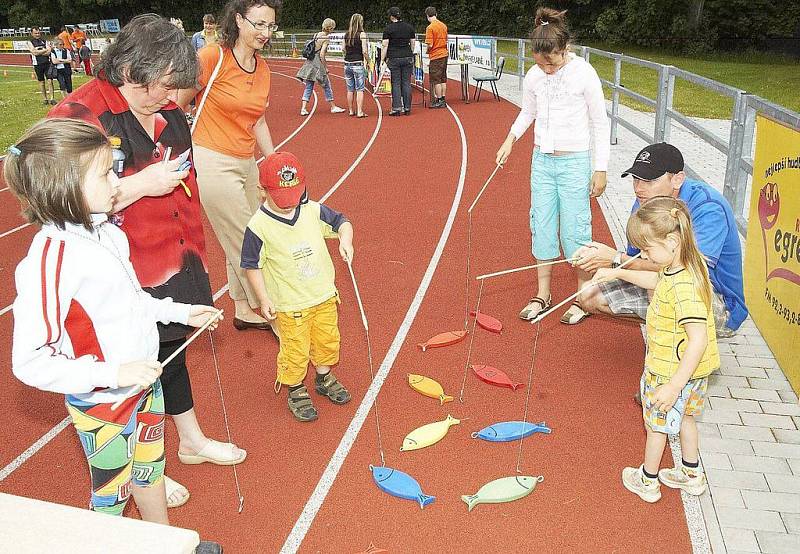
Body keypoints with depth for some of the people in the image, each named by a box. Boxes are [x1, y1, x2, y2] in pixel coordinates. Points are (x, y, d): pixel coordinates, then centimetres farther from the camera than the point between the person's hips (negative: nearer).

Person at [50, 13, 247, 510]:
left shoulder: (167, 111, 6)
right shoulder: (78, 116, -18)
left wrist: (195, 254, 18)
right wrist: (140, 185, -27)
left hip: (175, 263, 7)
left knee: (171, 347, 23)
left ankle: (193, 440, 44)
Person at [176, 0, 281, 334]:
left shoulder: (262, 69, 8)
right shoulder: (212, 58, -14)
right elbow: (175, 109, -9)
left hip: (247, 163, 7)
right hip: (214, 164, -7)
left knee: (240, 243, 15)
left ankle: (243, 311, 30)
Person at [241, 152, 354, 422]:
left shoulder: (313, 211, -5)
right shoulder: (259, 226, -16)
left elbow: (341, 222, 6)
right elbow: (252, 266, -9)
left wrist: (346, 240, -16)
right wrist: (264, 299, -11)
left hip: (324, 295, 5)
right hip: (290, 305, -4)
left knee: (327, 340, 19)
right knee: (295, 350, 6)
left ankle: (324, 378, 45)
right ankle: (296, 390, 30)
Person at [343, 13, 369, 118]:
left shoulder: (346, 34, 7)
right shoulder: (362, 34, -8)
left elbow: (344, 49, 12)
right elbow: (364, 51, -12)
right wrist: (368, 62, 1)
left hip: (347, 64, 5)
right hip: (358, 64, -5)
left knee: (350, 89, 13)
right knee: (360, 89, -1)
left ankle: (351, 110, 20)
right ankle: (359, 112, -5)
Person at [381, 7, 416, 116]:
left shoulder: (388, 28, -4)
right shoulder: (409, 27, 9)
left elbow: (384, 45, -7)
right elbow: (413, 43, 12)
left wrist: (382, 60, -4)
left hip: (394, 58, -3)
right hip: (408, 58, 3)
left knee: (396, 83, 0)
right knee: (406, 83, 5)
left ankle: (396, 108, -4)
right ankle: (407, 108, 6)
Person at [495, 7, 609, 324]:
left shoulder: (584, 74, -12)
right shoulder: (533, 77, 0)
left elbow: (600, 123, -6)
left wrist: (600, 169, -7)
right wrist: (511, 138, 3)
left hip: (575, 162, -4)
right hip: (542, 160, 5)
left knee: (575, 230, -1)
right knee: (542, 227, 8)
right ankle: (543, 295, 21)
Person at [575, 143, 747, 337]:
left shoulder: (708, 209, -27)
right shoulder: (645, 202, -3)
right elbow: (634, 258, 0)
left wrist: (617, 259, -38)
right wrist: (595, 256, -23)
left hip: (718, 303, -7)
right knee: (590, 297, 1)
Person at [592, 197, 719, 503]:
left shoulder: (684, 287, -36)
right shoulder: (686, 265, -5)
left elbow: (698, 341, -38)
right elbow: (656, 280, 17)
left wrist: (673, 386, -37)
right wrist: (618, 273, 18)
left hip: (671, 371, -9)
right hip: (689, 370, 9)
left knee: (656, 423, 14)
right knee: (683, 417, 27)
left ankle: (647, 481, 35)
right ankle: (692, 475, 46)